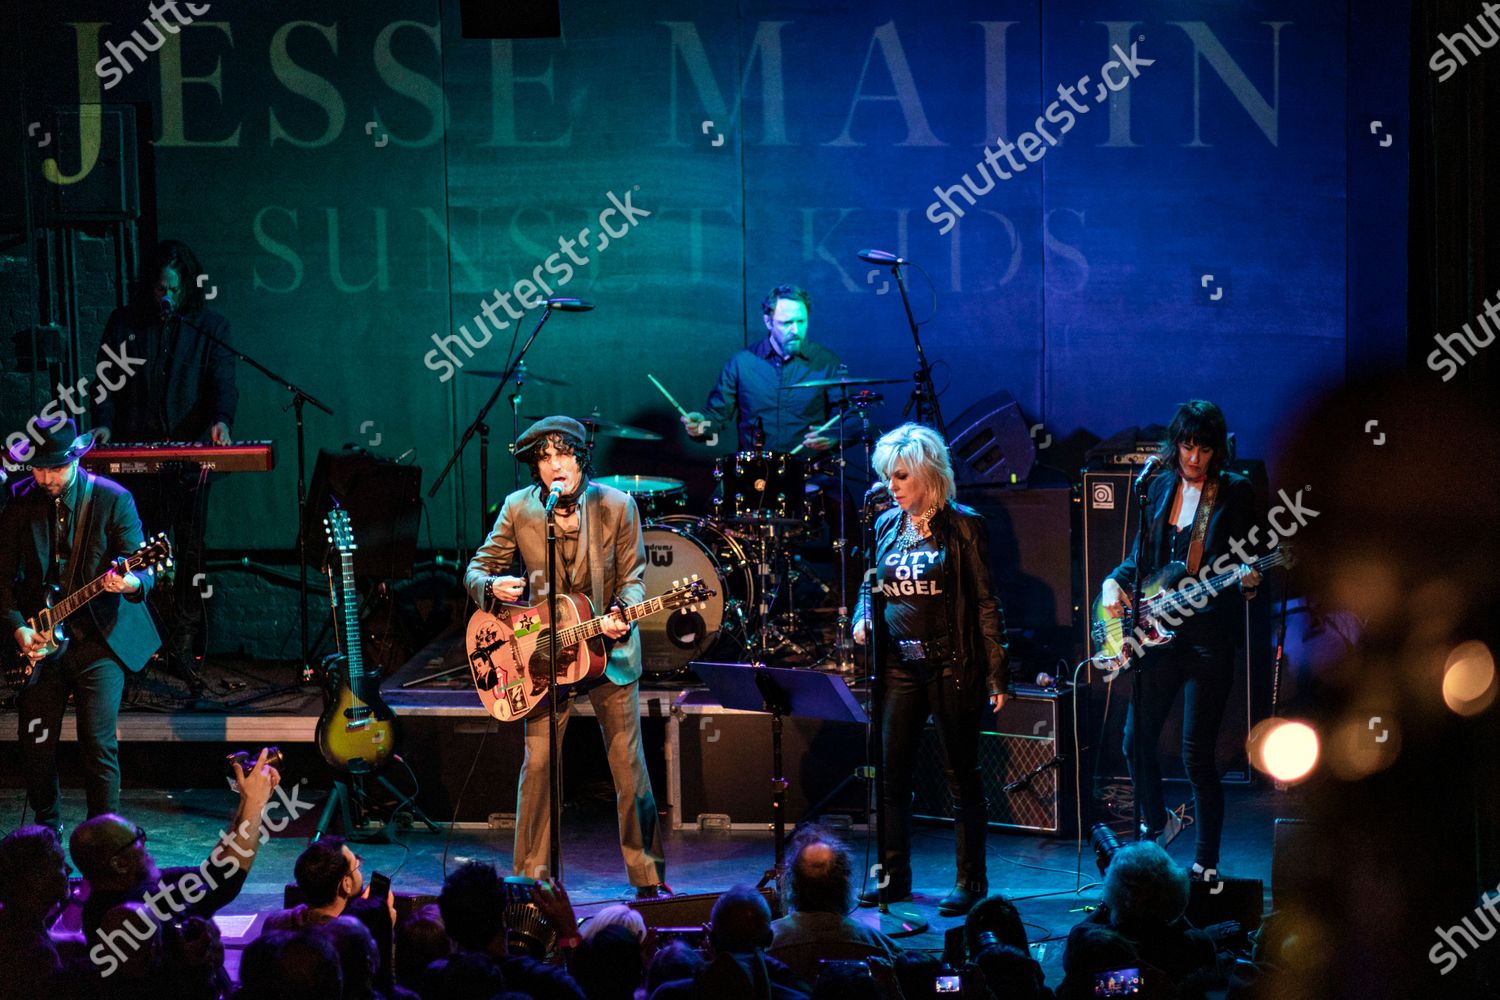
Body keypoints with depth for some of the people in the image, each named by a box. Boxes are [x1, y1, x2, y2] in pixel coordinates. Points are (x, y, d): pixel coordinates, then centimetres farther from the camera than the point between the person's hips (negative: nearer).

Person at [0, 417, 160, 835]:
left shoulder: (113, 499, -5)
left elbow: (141, 569, -9)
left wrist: (130, 583, -32)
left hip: (99, 640, -3)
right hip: (39, 642, 3)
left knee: (98, 745, -11)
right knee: (36, 748, 4)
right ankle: (47, 828, 27)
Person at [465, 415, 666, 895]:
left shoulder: (616, 505, -8)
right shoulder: (518, 508, -6)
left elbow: (633, 576, -2)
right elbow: (477, 569, 0)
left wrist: (621, 616, -22)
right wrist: (492, 587, -24)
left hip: (608, 646, 0)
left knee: (628, 765, 3)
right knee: (538, 764, -5)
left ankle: (648, 877, 16)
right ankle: (531, 879, 7)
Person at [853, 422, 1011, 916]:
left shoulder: (962, 526, -5)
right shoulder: (887, 526, 10)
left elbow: (985, 602, -6)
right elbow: (871, 587, 23)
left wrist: (997, 672, -9)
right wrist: (862, 618, 1)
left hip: (952, 667, -5)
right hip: (898, 667, 5)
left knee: (962, 777, 1)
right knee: (891, 773, 4)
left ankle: (970, 881, 9)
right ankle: (893, 876, 14)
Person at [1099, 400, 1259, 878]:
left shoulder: (1235, 492, -3)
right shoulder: (1159, 489, 10)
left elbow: (1246, 561, -3)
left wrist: (1247, 581, -24)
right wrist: (1115, 582, 0)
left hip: (1210, 633, -5)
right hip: (1158, 630, 5)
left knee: (1197, 753, -5)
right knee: (1137, 739, 3)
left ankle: (1206, 865, 5)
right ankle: (1158, 824, 29)